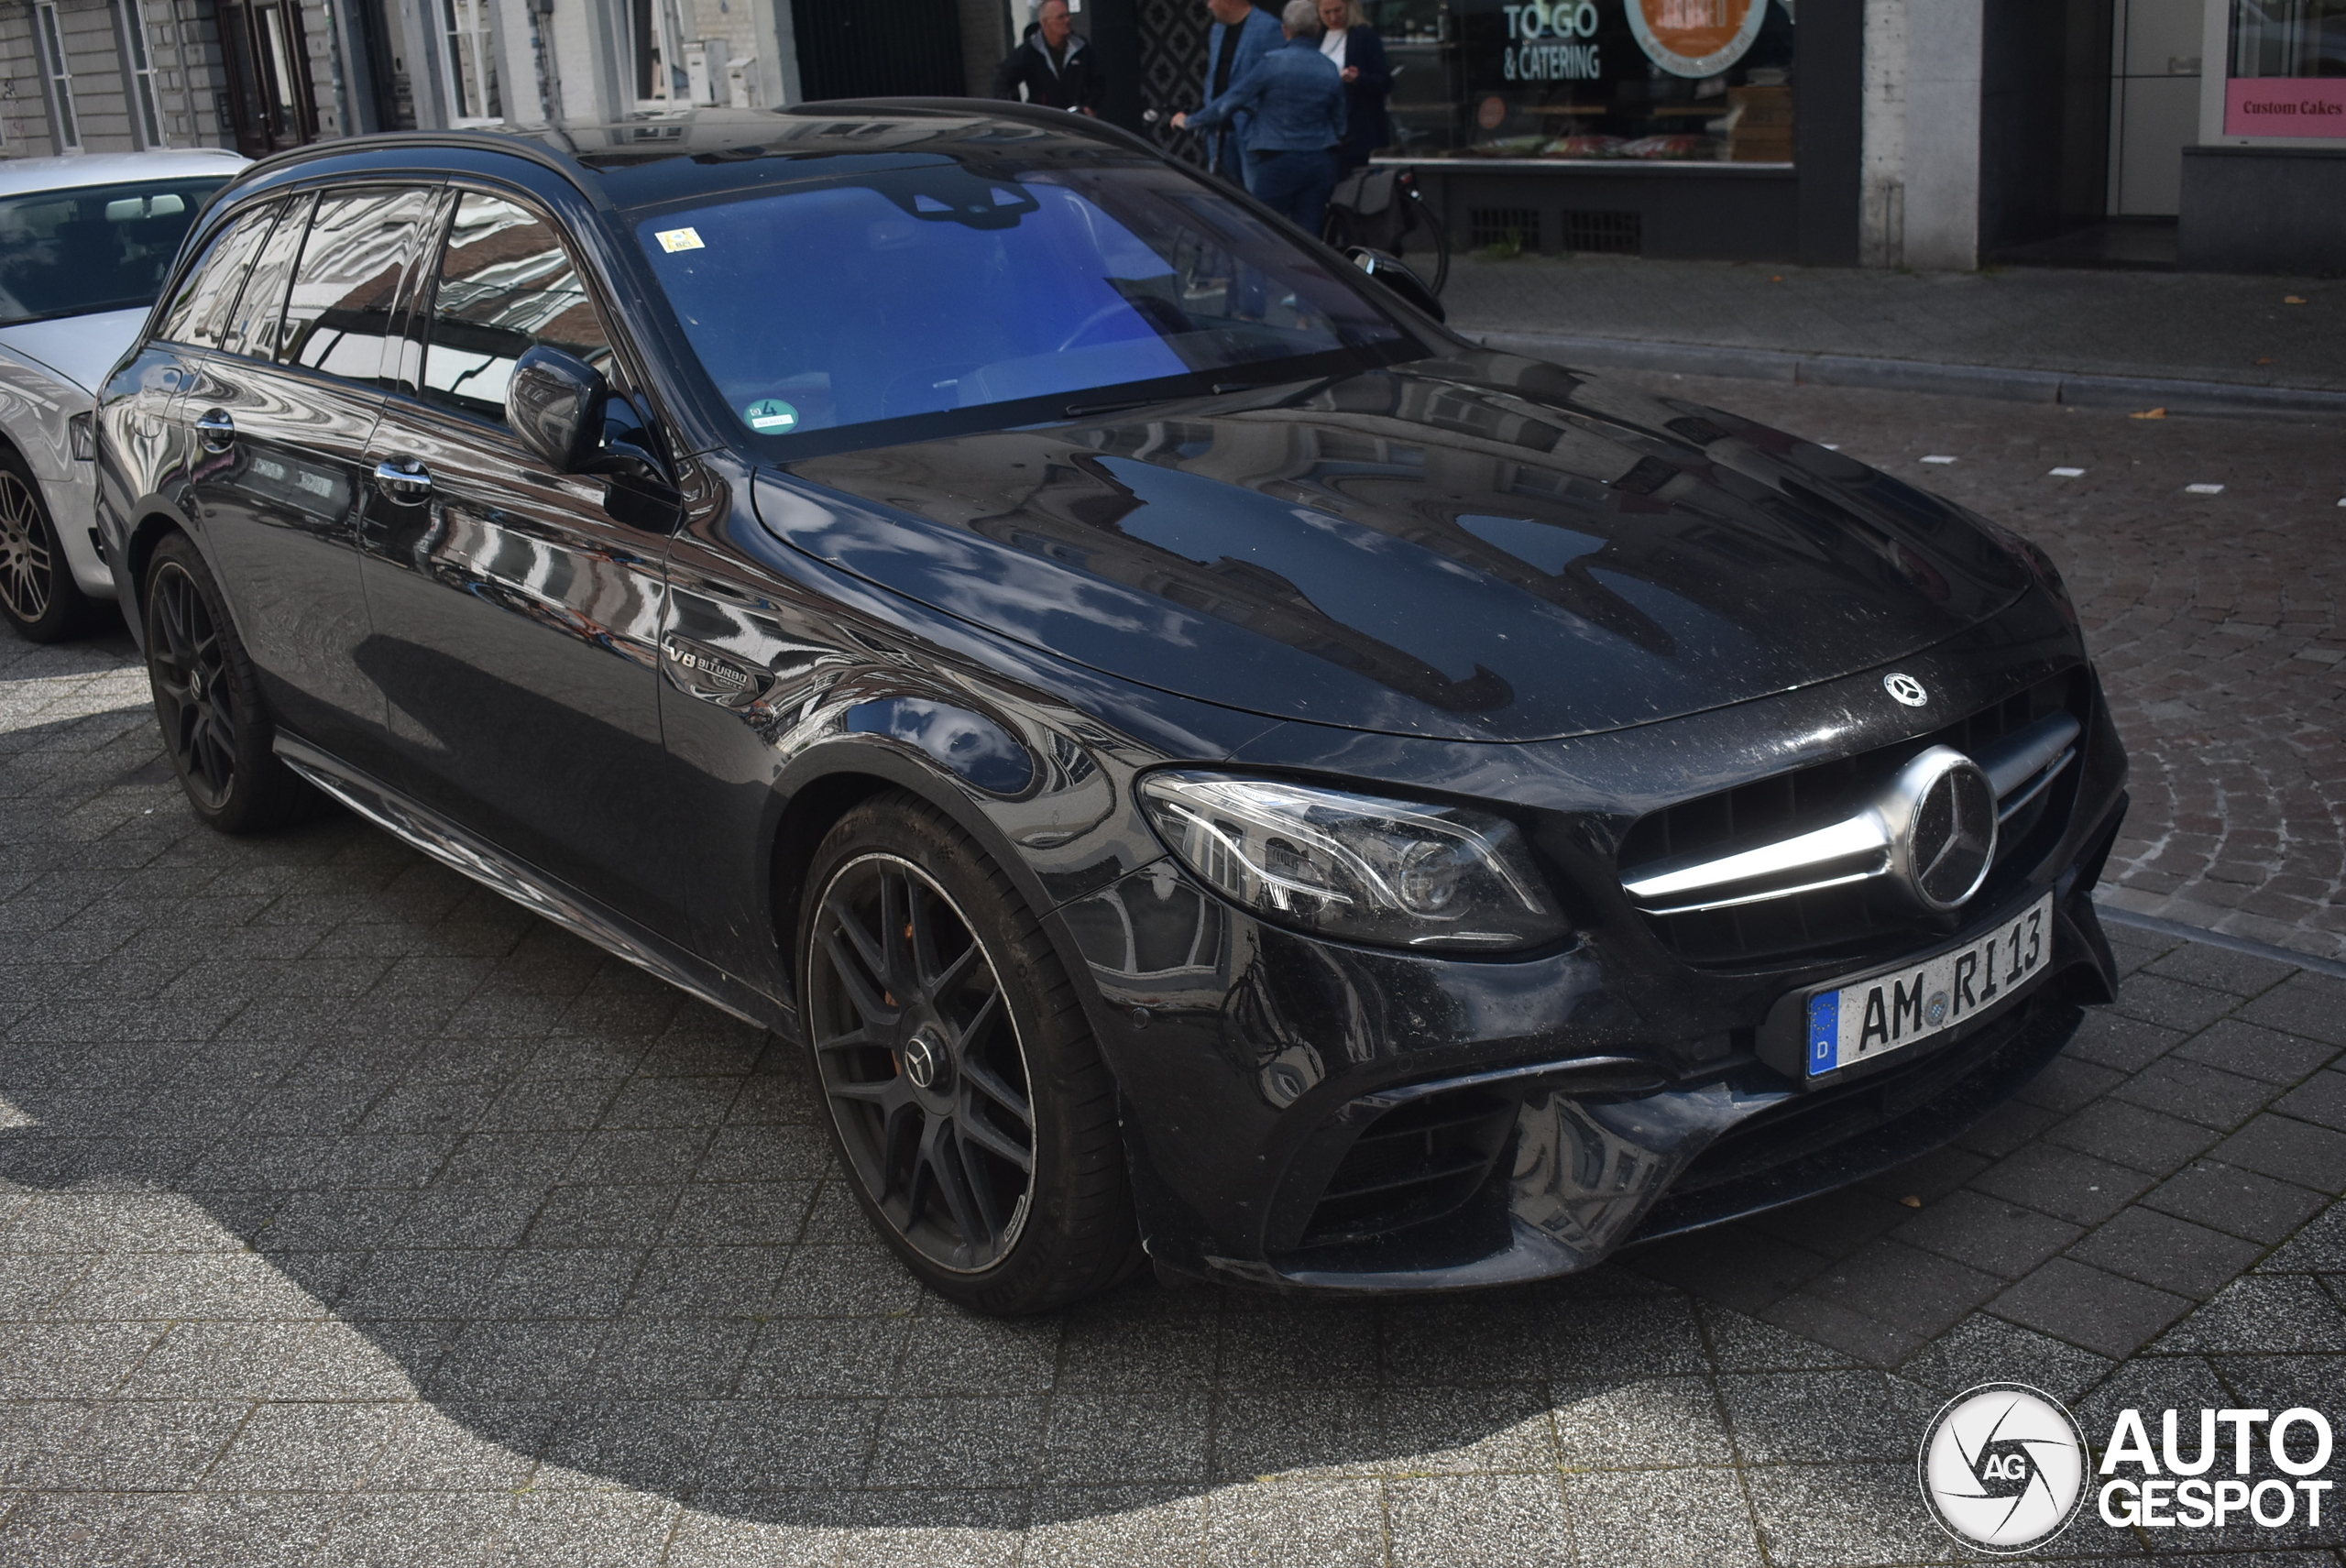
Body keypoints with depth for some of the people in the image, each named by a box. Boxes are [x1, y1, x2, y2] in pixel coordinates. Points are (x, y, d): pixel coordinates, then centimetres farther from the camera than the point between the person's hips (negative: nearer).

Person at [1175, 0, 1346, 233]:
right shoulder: (1331, 70, 3)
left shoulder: (1273, 63, -11)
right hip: (1319, 162, 4)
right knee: (1308, 236, 6)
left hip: (1277, 162, -4)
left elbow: (1229, 102, -8)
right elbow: (1339, 124, 10)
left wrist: (1189, 122, 4)